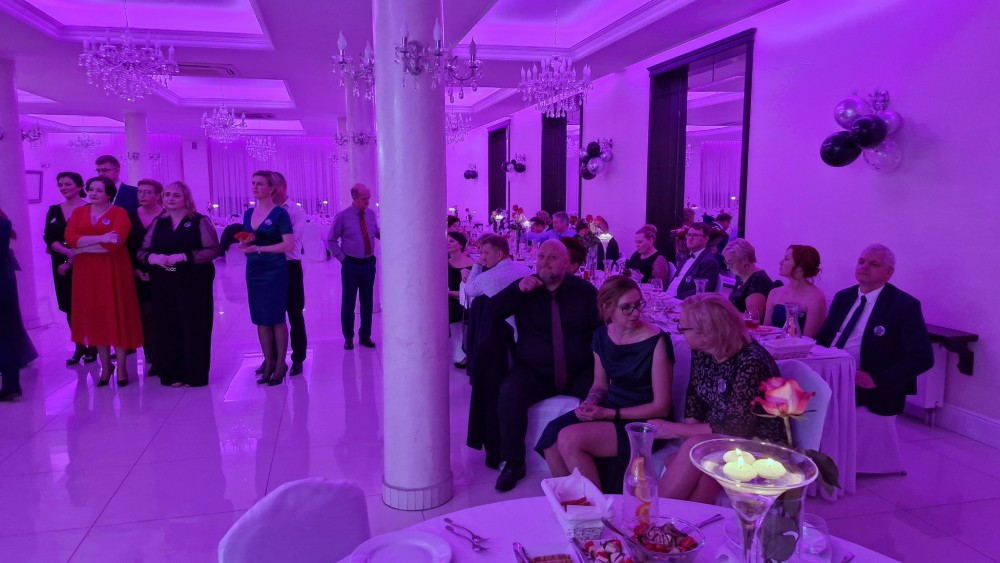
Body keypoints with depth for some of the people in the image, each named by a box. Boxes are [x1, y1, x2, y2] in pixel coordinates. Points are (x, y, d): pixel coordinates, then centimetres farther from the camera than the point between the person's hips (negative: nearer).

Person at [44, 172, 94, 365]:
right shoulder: (54, 211, 9)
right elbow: (49, 239, 1)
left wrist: (71, 262, -13)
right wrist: (67, 252, -17)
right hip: (62, 264, 5)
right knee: (70, 307, 7)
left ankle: (93, 346, 12)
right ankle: (79, 346, 16)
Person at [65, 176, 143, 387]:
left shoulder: (119, 213, -5)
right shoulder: (79, 212, 10)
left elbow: (114, 244, -18)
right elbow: (70, 238, -6)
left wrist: (81, 249, -12)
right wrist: (100, 238, -19)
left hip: (113, 271, -4)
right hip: (87, 272, 4)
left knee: (116, 315, 1)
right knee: (94, 315, 8)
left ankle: (121, 365, 11)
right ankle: (105, 365, 19)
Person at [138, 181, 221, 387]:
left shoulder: (200, 221, -1)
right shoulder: (158, 223, 13)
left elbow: (213, 250, -11)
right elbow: (141, 251, 12)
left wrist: (182, 257, -18)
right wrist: (153, 258, -11)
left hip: (194, 285, -4)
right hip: (163, 286, 4)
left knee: (193, 328, -1)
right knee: (167, 328, 5)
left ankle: (195, 375, 9)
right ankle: (172, 374, 15)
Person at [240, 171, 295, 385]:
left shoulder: (279, 213, -7)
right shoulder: (249, 213, 11)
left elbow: (289, 244, -15)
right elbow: (247, 243, 19)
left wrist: (259, 248, -20)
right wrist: (244, 244, -5)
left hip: (275, 271, -6)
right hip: (254, 271, 6)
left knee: (276, 319, 0)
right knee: (260, 319, 9)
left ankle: (280, 364, 10)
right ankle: (268, 363, 19)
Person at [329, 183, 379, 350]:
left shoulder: (371, 214, 2)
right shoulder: (342, 217, -8)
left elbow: (378, 233, 14)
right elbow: (332, 240, 0)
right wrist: (342, 258, -5)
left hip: (369, 263, 3)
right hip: (351, 265, -3)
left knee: (367, 302, 10)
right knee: (348, 302, 4)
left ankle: (365, 336, 23)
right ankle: (348, 337, 18)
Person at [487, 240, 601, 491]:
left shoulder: (584, 290, 6)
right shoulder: (525, 288, 6)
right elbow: (492, 312, -2)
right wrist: (517, 289, -18)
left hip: (580, 374, 0)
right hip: (534, 373, 0)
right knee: (509, 394, -29)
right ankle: (513, 464, -11)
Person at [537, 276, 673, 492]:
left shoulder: (656, 341, -16)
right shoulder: (602, 336, 3)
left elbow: (661, 407, -13)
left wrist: (610, 414, -17)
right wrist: (589, 404, -8)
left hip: (642, 422, -6)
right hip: (608, 410, 6)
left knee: (570, 439, -24)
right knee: (551, 434, -18)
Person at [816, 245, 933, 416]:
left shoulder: (904, 305, -5)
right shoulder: (843, 297, 14)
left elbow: (922, 358, -10)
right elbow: (823, 338, 19)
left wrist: (876, 380, -18)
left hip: (866, 389, -5)